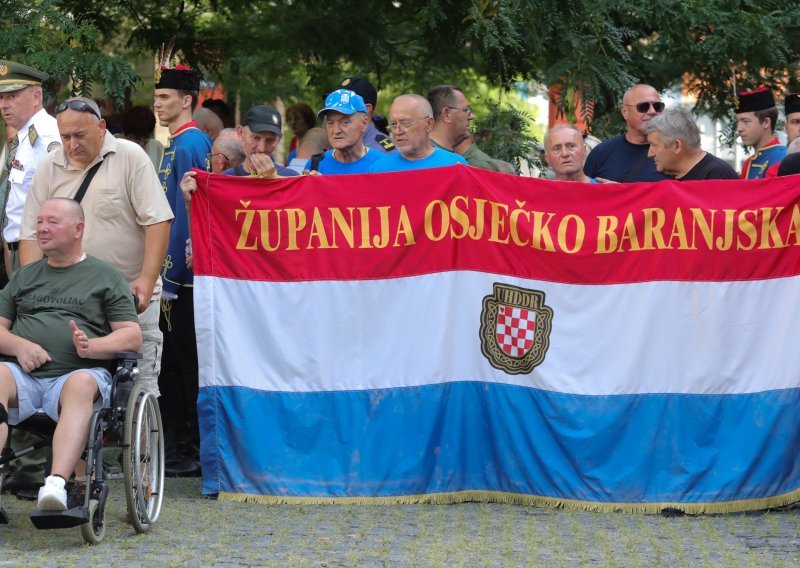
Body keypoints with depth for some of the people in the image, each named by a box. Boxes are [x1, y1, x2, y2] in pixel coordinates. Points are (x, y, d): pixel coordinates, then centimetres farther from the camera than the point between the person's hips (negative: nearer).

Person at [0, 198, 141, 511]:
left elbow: (132, 335, 8)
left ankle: (57, 483, -56)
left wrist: (92, 346, -12)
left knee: (81, 385, -38)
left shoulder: (105, 276, 17)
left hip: (79, 374, -3)